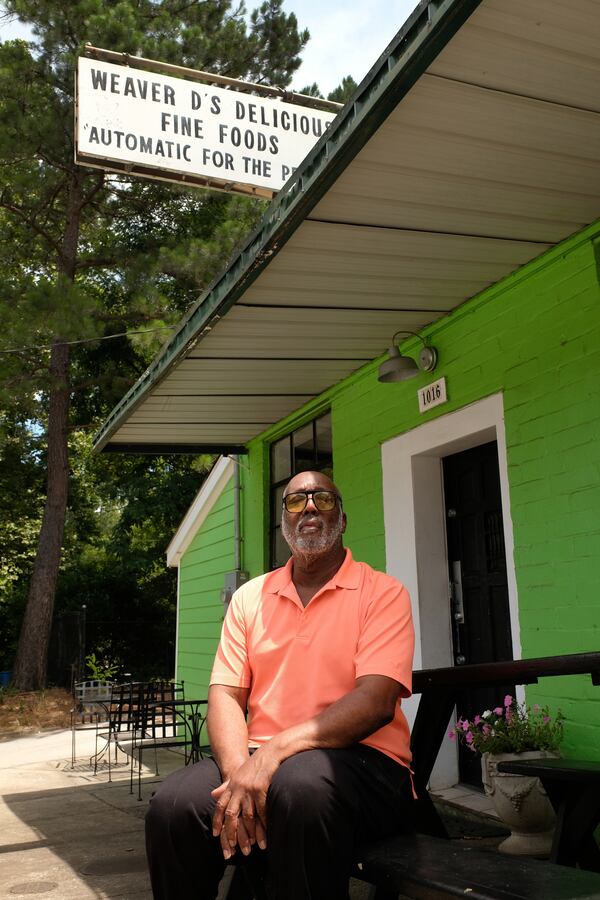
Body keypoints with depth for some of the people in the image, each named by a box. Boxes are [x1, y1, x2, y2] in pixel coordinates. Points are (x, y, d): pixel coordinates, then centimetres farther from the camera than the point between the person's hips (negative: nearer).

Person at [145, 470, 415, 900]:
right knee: (175, 802, -26)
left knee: (302, 781, -37)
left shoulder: (382, 592, 0)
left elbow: (376, 701, -13)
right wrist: (238, 770, -15)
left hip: (358, 758, -3)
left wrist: (276, 750, -23)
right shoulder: (250, 597, 14)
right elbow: (226, 695, 6)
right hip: (256, 761, 4)